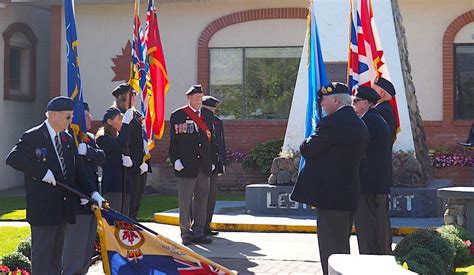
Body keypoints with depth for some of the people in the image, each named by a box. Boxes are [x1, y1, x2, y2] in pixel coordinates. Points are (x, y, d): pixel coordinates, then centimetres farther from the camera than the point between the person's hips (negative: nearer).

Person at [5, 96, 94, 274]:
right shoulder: (33, 137, -9)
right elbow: (13, 159, -22)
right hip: (43, 207, -7)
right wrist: (42, 172, -25)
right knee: (42, 253, -3)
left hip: (64, 205, 7)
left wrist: (91, 192, 2)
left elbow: (75, 171, 15)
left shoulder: (68, 139, 13)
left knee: (57, 254, 14)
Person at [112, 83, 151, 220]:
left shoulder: (138, 115, 16)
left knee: (137, 203, 12)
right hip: (132, 169, -9)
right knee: (129, 204, -5)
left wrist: (146, 163, 10)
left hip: (142, 167, 9)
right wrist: (137, 165, -17)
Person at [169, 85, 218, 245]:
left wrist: (212, 161, 11)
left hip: (204, 165, 5)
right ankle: (186, 233, 9)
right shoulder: (178, 115, -2)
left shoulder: (207, 114, 13)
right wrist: (176, 160, -11)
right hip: (187, 165, -5)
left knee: (202, 200, 9)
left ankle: (198, 233, 18)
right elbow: (173, 140, -4)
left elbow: (211, 138, 15)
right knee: (185, 202, 0)